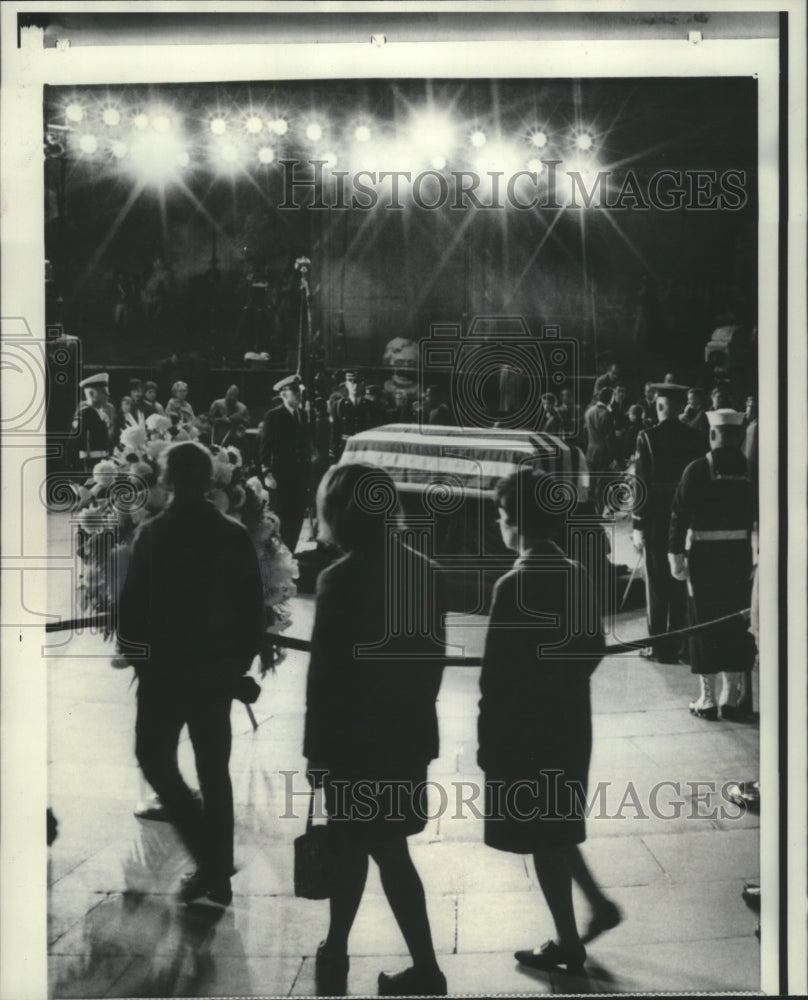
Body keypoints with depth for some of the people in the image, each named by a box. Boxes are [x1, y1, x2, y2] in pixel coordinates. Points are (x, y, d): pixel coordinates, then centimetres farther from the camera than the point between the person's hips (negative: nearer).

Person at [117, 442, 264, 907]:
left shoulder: (153, 534, -13)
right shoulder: (236, 535, -3)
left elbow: (133, 605, -12)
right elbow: (253, 608, -1)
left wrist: (134, 653, 4)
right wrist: (241, 659, 9)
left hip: (164, 667, -4)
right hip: (218, 668, 4)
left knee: (154, 756, 10)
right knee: (214, 768, 13)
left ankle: (211, 859, -2)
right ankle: (217, 870, 19)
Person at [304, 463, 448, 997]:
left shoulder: (341, 579, -17)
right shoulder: (425, 572, 2)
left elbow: (325, 672, -15)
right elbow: (433, 657, 7)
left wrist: (317, 749, -7)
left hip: (355, 737, -6)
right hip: (409, 733, 7)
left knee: (387, 851, 4)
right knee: (350, 842, 19)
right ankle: (335, 951, 31)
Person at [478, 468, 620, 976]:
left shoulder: (515, 585, -22)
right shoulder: (579, 576, 1)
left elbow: (498, 675, -19)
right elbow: (595, 646, 10)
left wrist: (487, 742, -10)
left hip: (526, 729, -7)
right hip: (571, 723, 8)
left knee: (543, 836, 7)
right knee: (555, 827, 25)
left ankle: (569, 944, 18)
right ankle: (601, 905, 29)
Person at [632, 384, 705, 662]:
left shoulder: (648, 437, -10)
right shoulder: (695, 438, -1)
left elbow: (641, 484, -12)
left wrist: (638, 525, -8)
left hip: (656, 519, -3)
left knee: (657, 584, 6)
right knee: (681, 582, 11)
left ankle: (659, 646, 9)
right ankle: (679, 644, 16)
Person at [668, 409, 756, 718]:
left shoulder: (697, 469, -8)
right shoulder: (750, 470, -3)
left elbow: (680, 515, -9)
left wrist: (676, 554, -4)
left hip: (704, 555, -2)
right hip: (741, 554, 2)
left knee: (704, 622, 6)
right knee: (737, 623, 12)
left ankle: (707, 698, 10)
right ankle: (732, 696, 18)